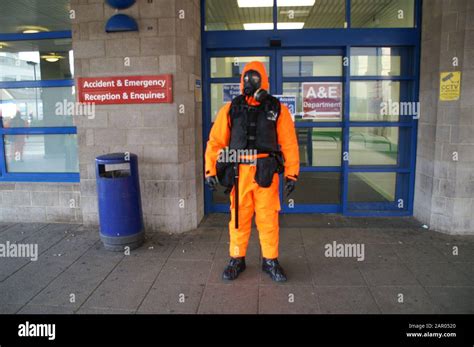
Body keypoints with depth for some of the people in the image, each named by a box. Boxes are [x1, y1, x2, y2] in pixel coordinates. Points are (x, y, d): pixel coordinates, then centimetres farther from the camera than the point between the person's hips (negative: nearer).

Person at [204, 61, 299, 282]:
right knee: (239, 217, 9)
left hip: (266, 172, -1)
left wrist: (292, 174, -2)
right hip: (239, 171, 1)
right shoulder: (231, 109, 6)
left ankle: (270, 261, 23)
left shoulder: (277, 109, 3)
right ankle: (237, 260, 25)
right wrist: (210, 171, -3)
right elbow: (215, 141, 4)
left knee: (268, 218, 6)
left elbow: (289, 143, 2)